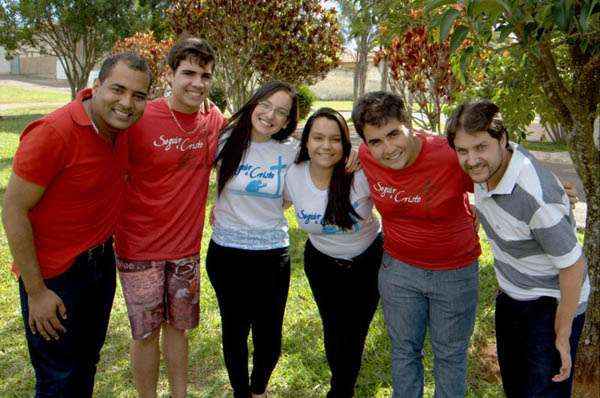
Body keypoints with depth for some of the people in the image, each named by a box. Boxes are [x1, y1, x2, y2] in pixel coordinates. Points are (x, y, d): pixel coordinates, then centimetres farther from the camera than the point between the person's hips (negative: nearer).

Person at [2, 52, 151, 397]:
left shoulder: (120, 123, -6)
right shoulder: (53, 132, -26)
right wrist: (36, 291, -16)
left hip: (102, 261, 6)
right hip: (55, 274, -6)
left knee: (88, 362, 23)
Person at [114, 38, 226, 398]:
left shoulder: (215, 121, -2)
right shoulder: (140, 119, -16)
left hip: (187, 246, 4)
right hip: (140, 247, -4)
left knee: (178, 326, 19)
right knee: (146, 332, 11)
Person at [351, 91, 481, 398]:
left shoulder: (451, 156, -27)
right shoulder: (366, 157, -15)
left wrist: (470, 221, -8)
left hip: (455, 271, -3)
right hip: (399, 267, 3)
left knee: (450, 355, 17)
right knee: (404, 350, 20)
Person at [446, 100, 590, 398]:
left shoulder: (536, 198, -36)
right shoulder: (486, 164, -14)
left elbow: (573, 267, -25)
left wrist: (563, 335, -16)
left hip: (552, 302, -7)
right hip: (511, 295, 8)